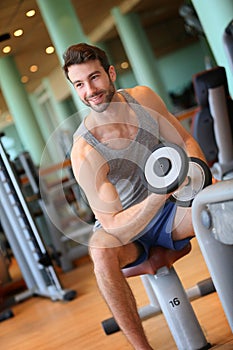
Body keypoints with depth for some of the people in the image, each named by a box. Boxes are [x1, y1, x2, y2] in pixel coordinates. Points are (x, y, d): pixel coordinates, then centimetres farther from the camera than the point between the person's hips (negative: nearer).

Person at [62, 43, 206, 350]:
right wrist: (157, 197, -44)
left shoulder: (143, 98, -12)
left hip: (164, 212, 4)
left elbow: (185, 141, 1)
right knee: (102, 253, -38)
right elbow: (114, 227, -29)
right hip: (122, 226, -3)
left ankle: (168, 252, 0)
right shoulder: (85, 153, -28)